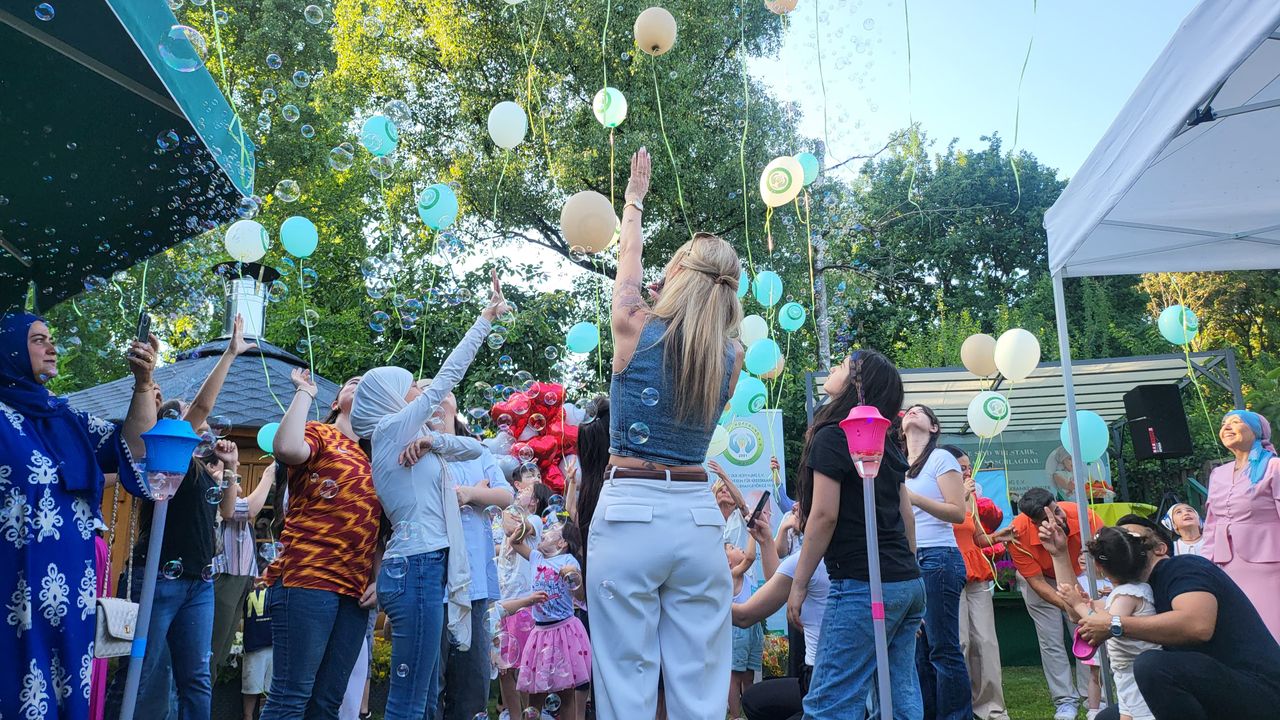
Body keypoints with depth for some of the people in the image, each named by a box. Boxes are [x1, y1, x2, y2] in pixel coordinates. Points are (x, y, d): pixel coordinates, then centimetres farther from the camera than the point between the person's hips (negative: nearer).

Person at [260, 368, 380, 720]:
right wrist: (305, 392, -7)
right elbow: (287, 449, -20)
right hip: (306, 580, -6)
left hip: (355, 592, 6)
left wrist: (378, 580, 9)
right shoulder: (319, 434, 5)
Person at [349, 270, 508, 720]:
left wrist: (433, 441, -3)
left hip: (423, 569, 10)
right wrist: (487, 317, 3)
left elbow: (476, 448, 17)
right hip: (416, 569, -10)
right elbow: (448, 376, -4)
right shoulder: (392, 428, -5)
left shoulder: (405, 438, 18)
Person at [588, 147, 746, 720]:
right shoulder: (731, 356, 2)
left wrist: (635, 197, 32)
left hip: (629, 513, -3)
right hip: (699, 518, 3)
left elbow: (629, 260, 14)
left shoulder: (635, 327, -5)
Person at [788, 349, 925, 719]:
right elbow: (905, 515, 17)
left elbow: (824, 515, -13)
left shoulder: (832, 436, -7)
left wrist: (799, 584, -7)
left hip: (863, 586, -9)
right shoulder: (884, 441, 16)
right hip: (907, 582, 9)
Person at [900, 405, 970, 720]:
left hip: (938, 558, -6)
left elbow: (958, 513, -8)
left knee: (943, 649, -6)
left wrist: (914, 498, -17)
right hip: (908, 561, 7)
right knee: (918, 651, 6)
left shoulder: (940, 458, 0)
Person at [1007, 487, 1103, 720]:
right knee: (1051, 641, -2)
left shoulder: (1082, 515, -36)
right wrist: (1069, 606, -38)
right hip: (1040, 580, -1)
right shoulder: (1019, 534, -36)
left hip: (1078, 576, 2)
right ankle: (1066, 701, 9)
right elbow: (1037, 582, -27)